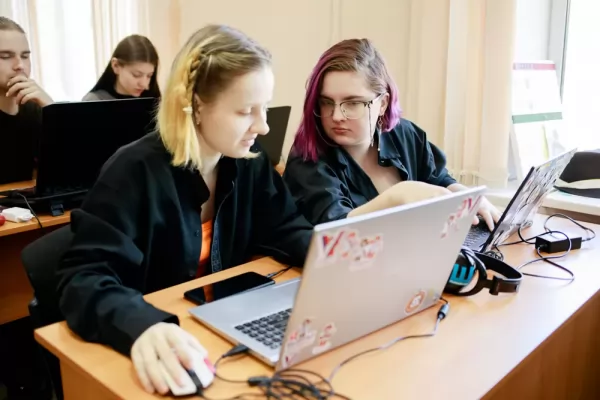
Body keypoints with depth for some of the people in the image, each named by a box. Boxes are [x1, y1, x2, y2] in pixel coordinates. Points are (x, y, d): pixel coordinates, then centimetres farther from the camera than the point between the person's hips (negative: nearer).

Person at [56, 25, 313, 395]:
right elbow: (83, 277, -26)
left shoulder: (250, 163, -3)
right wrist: (142, 326, -46)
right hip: (160, 351, -3)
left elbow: (290, 233, 1)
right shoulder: (136, 172, -20)